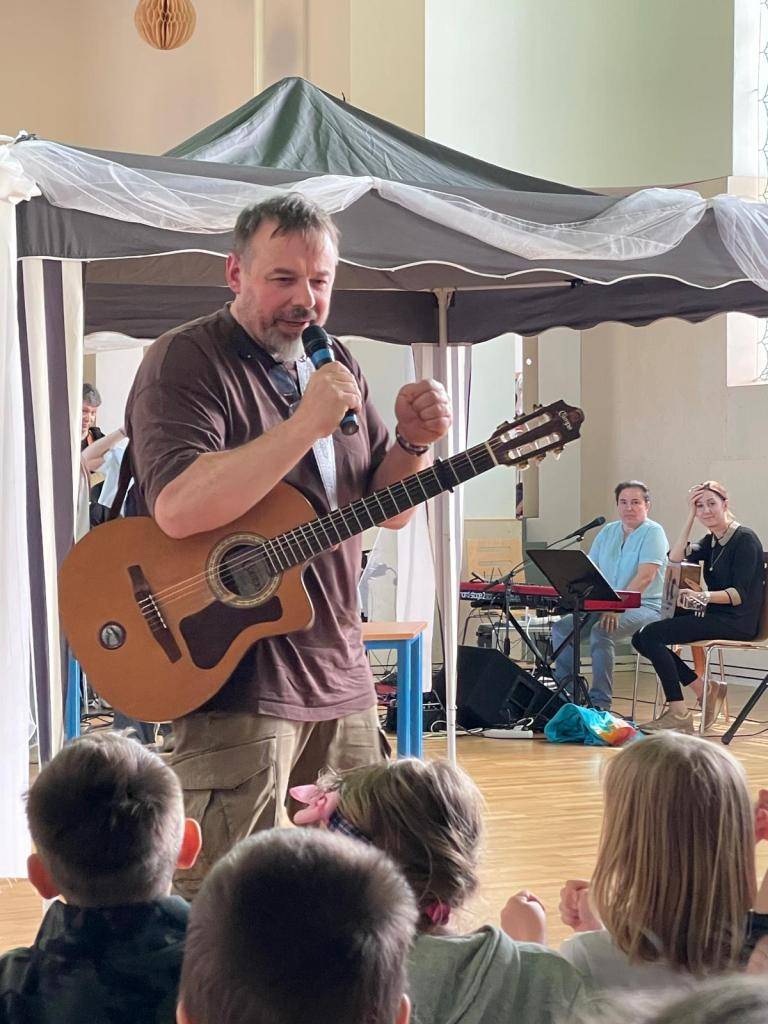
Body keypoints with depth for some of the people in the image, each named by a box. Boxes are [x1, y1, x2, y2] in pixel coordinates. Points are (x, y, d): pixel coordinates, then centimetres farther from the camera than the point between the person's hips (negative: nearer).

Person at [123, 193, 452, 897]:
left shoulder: (335, 365, 13)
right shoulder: (186, 360, -11)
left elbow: (388, 510, 16)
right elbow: (177, 509, -27)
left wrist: (414, 443, -4)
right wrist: (305, 426, -27)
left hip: (339, 675, 8)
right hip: (232, 675, -8)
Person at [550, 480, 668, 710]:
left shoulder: (653, 532, -6)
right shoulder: (608, 531, 16)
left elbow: (645, 576, -19)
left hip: (645, 607, -7)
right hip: (605, 606, 7)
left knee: (601, 631, -32)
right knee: (561, 627, -9)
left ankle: (600, 703, -27)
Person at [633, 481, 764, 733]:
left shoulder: (745, 539, -9)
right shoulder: (711, 541, 17)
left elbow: (739, 594, -18)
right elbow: (676, 557, 1)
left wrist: (703, 597, -35)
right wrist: (690, 516, -1)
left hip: (737, 622, -9)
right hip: (714, 616, 9)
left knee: (651, 635, -21)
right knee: (641, 638, 0)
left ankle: (678, 715, -19)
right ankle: (705, 690, 0)